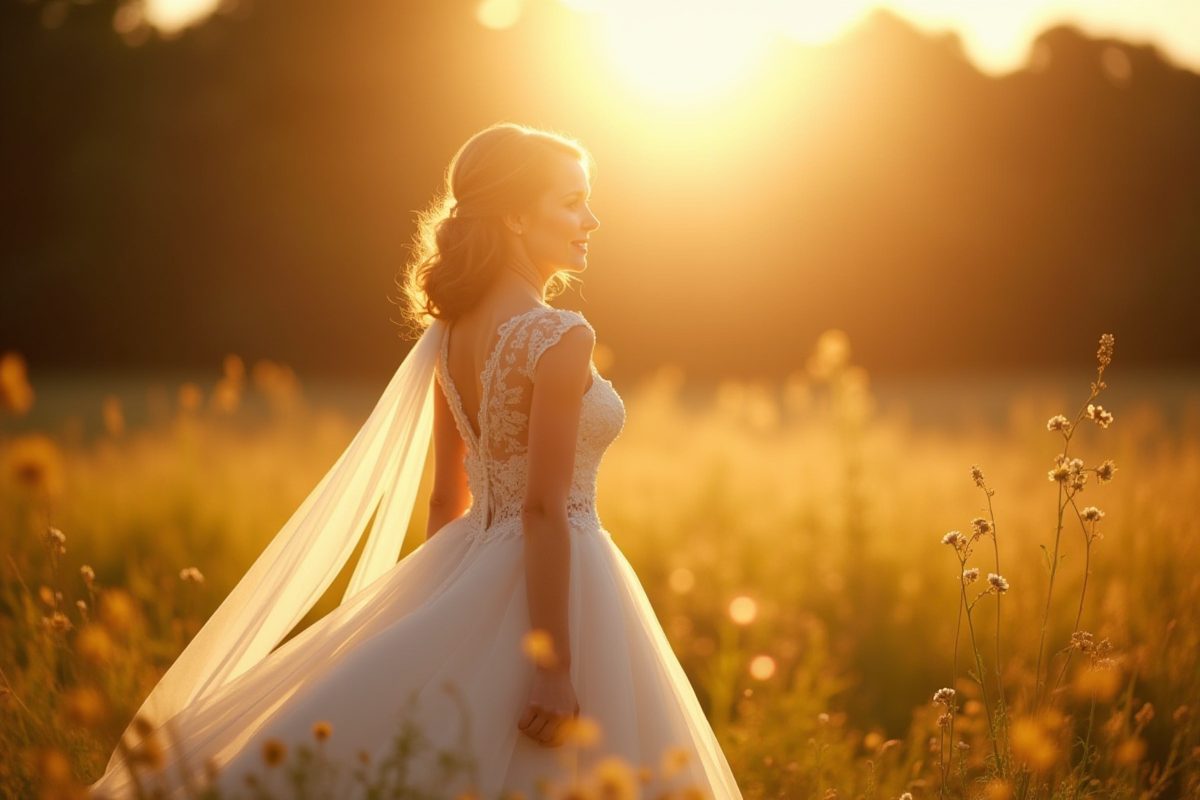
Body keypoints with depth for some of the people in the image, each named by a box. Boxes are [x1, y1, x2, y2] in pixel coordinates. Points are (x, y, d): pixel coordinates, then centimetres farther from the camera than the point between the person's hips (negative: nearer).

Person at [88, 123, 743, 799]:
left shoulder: (452, 331, 6)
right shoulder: (559, 336, -17)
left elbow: (447, 499, 13)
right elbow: (544, 510, -21)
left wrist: (440, 615, 20)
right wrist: (555, 667, -21)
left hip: (470, 577, 7)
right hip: (551, 589, -7)